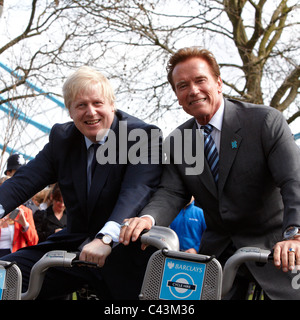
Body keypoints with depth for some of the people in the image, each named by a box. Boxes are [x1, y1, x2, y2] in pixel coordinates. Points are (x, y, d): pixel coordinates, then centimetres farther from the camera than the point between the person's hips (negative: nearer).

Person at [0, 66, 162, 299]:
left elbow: (137, 191, -26)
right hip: (74, 244, 4)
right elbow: (25, 180, -3)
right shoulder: (61, 138, 7)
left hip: (123, 252, -4)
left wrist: (106, 238, -43)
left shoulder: (143, 136, -12)